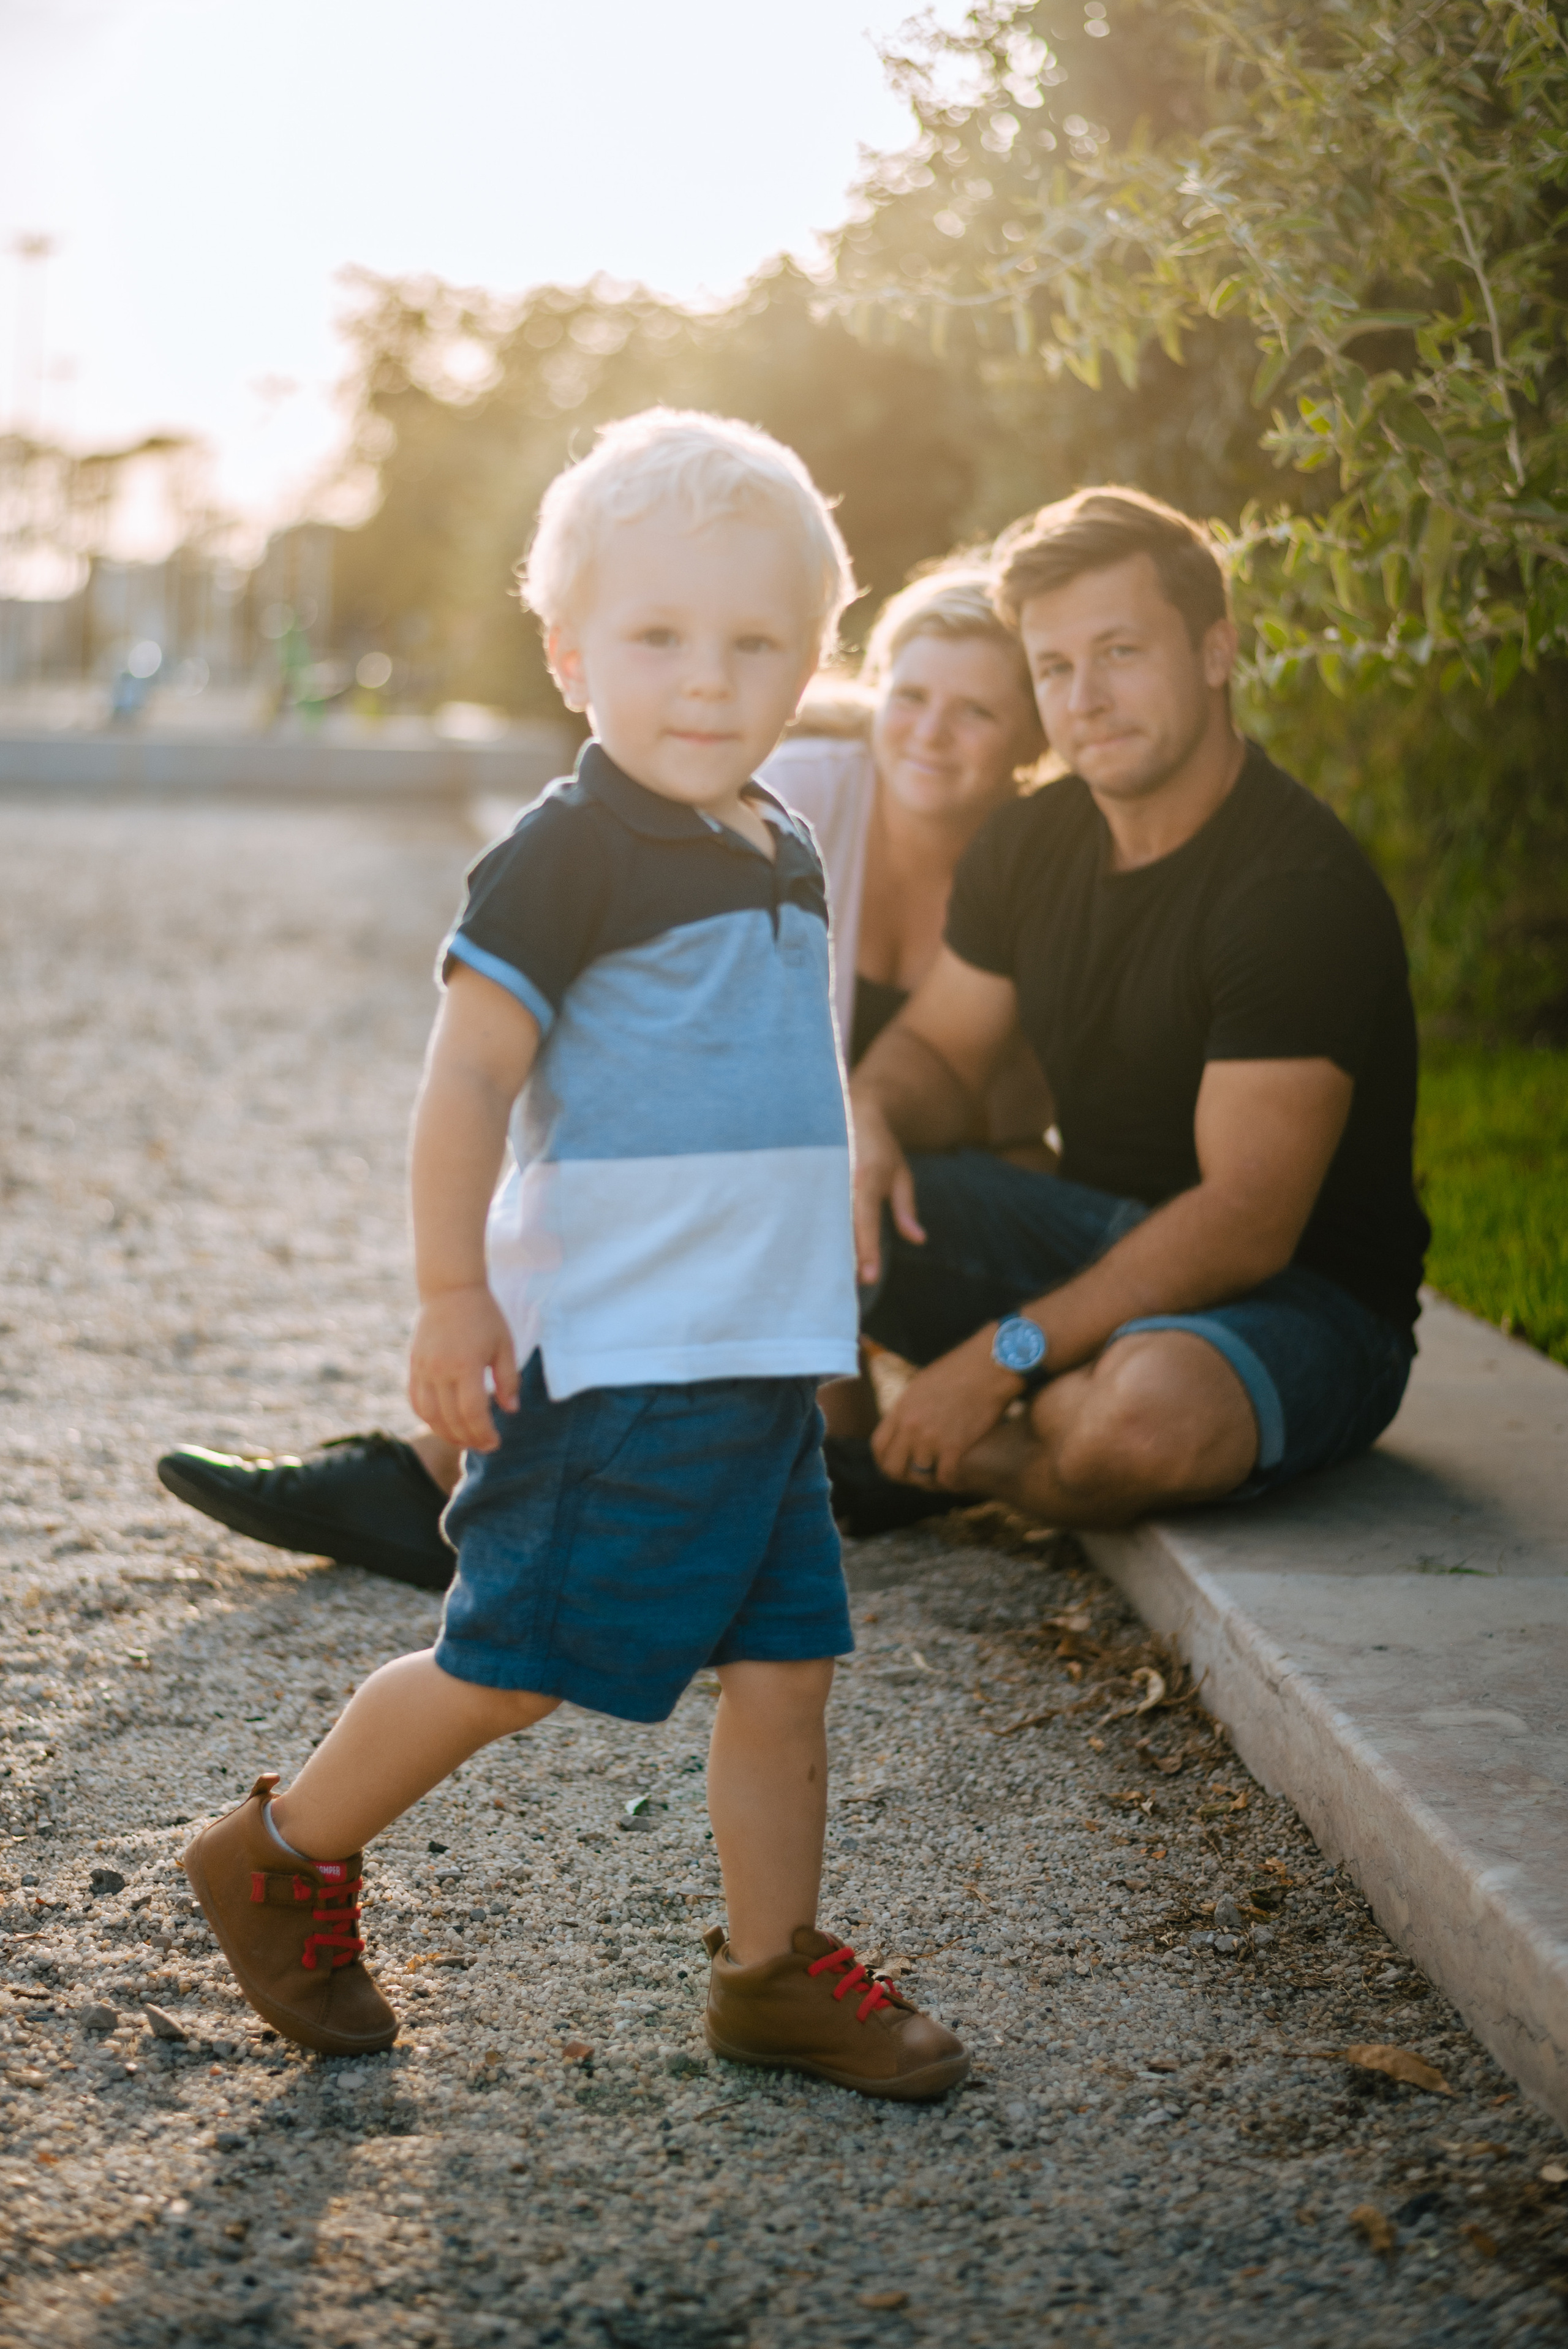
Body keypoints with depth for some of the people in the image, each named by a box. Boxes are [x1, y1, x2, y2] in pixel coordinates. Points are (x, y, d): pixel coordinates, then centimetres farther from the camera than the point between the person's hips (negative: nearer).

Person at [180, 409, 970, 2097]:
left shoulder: (776, 855, 13)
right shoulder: (570, 854, -13)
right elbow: (464, 1083, -15)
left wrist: (835, 1220, 28)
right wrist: (451, 1295, -17)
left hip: (762, 1353, 8)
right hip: (610, 1358, -8)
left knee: (784, 1666, 9)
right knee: (513, 1665, -1)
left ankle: (771, 1968, 24)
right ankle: (282, 1854, 20)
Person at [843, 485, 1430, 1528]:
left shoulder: (1303, 889, -23)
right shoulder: (1033, 844, 2)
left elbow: (1245, 1226, -27)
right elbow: (937, 1050, 12)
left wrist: (1006, 1355, -28)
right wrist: (867, 1118, -14)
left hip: (1304, 1298, -6)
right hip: (1096, 1238, 6)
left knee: (1153, 1409, -41)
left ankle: (937, 1463, -8)